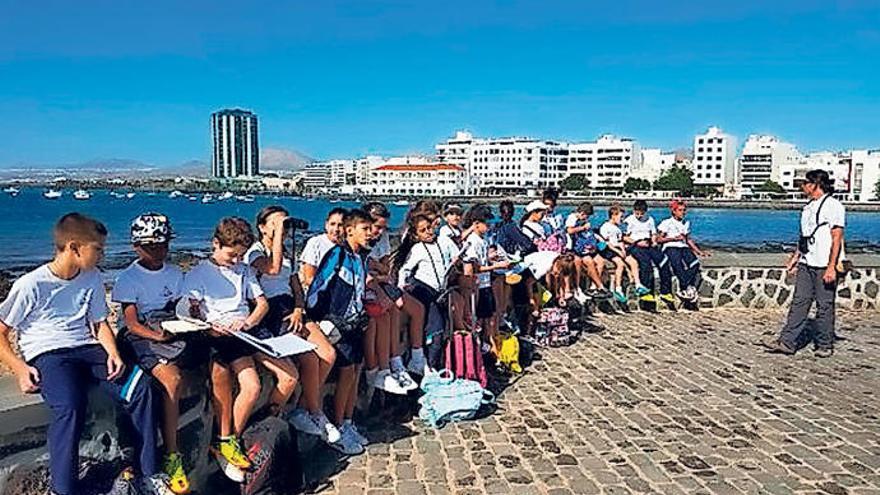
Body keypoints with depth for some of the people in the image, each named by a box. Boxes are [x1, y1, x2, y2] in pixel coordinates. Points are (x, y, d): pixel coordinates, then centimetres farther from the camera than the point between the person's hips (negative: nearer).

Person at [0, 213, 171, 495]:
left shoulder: (92, 278, 9)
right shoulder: (31, 285, -6)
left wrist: (112, 353, -2)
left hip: (87, 348, 5)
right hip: (47, 354, -4)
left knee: (141, 385, -19)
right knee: (69, 405, -35)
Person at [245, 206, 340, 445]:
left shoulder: (286, 254, 23)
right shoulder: (254, 252, 0)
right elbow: (273, 268, -23)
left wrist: (298, 310, -1)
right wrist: (278, 232, -17)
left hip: (291, 310, 7)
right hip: (270, 315, -7)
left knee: (328, 353, -15)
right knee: (310, 358, -23)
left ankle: (302, 410, -2)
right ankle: (316, 415, -3)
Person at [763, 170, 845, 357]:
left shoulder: (833, 206, -9)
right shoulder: (808, 207, 15)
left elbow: (836, 239, -13)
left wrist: (831, 267, -18)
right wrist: (795, 257, 17)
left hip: (824, 266, -7)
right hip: (806, 264, 7)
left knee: (824, 306, 2)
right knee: (799, 302, 4)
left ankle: (825, 345, 14)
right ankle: (788, 342, 3)